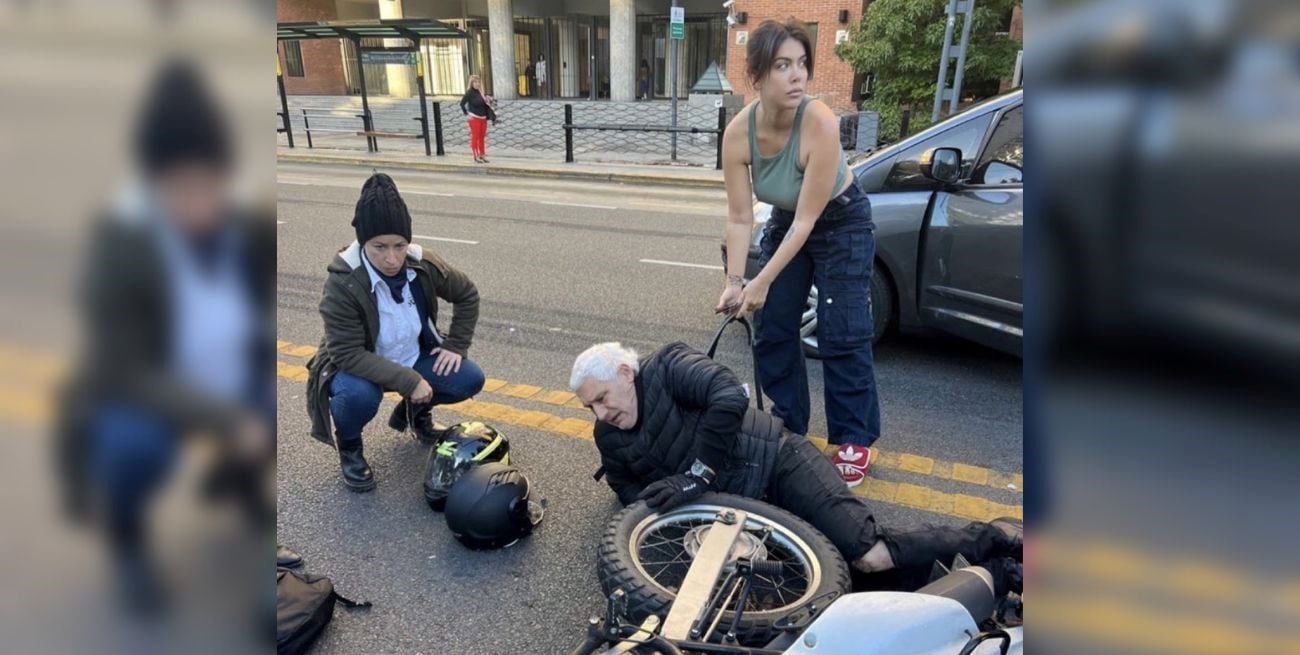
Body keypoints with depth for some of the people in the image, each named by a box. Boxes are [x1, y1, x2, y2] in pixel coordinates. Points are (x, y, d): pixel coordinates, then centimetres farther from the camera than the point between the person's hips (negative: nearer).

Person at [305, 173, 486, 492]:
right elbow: (348, 354, -30)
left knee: (470, 380, -14)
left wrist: (456, 346, -7)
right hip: (355, 367, -4)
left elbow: (467, 295, 1)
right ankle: (349, 448, 0)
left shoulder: (424, 265, -17)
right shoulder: (342, 283, -30)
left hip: (414, 358, 5)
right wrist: (408, 381, -35)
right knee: (359, 396, -37)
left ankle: (413, 411, 18)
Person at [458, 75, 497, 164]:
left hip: (483, 118, 6)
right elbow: (462, 104, -9)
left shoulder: (480, 92, 9)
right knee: (475, 137, -3)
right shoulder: (469, 93, -9)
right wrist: (466, 114, -10)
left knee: (482, 137, 10)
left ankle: (482, 155, 19)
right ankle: (476, 157, 3)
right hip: (474, 118, -6)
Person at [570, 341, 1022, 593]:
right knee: (865, 563, -11)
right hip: (739, 502, 6)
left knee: (870, 555, -17)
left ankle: (990, 539, 6)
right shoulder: (608, 439, 9)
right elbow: (628, 490, 16)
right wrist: (648, 502, -8)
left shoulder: (666, 366, -13)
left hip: (774, 460, -5)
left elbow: (730, 397, -27)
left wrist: (700, 474, -22)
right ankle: (990, 567, 2)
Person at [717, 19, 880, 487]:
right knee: (772, 329, 3)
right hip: (786, 220, 4)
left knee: (841, 335, -7)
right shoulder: (738, 132, -22)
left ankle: (854, 440, 8)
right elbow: (740, 218, -16)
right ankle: (786, 427, 20)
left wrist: (762, 282, -30)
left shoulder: (820, 123, -34)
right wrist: (734, 282, -24)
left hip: (841, 222, -4)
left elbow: (808, 219, -31)